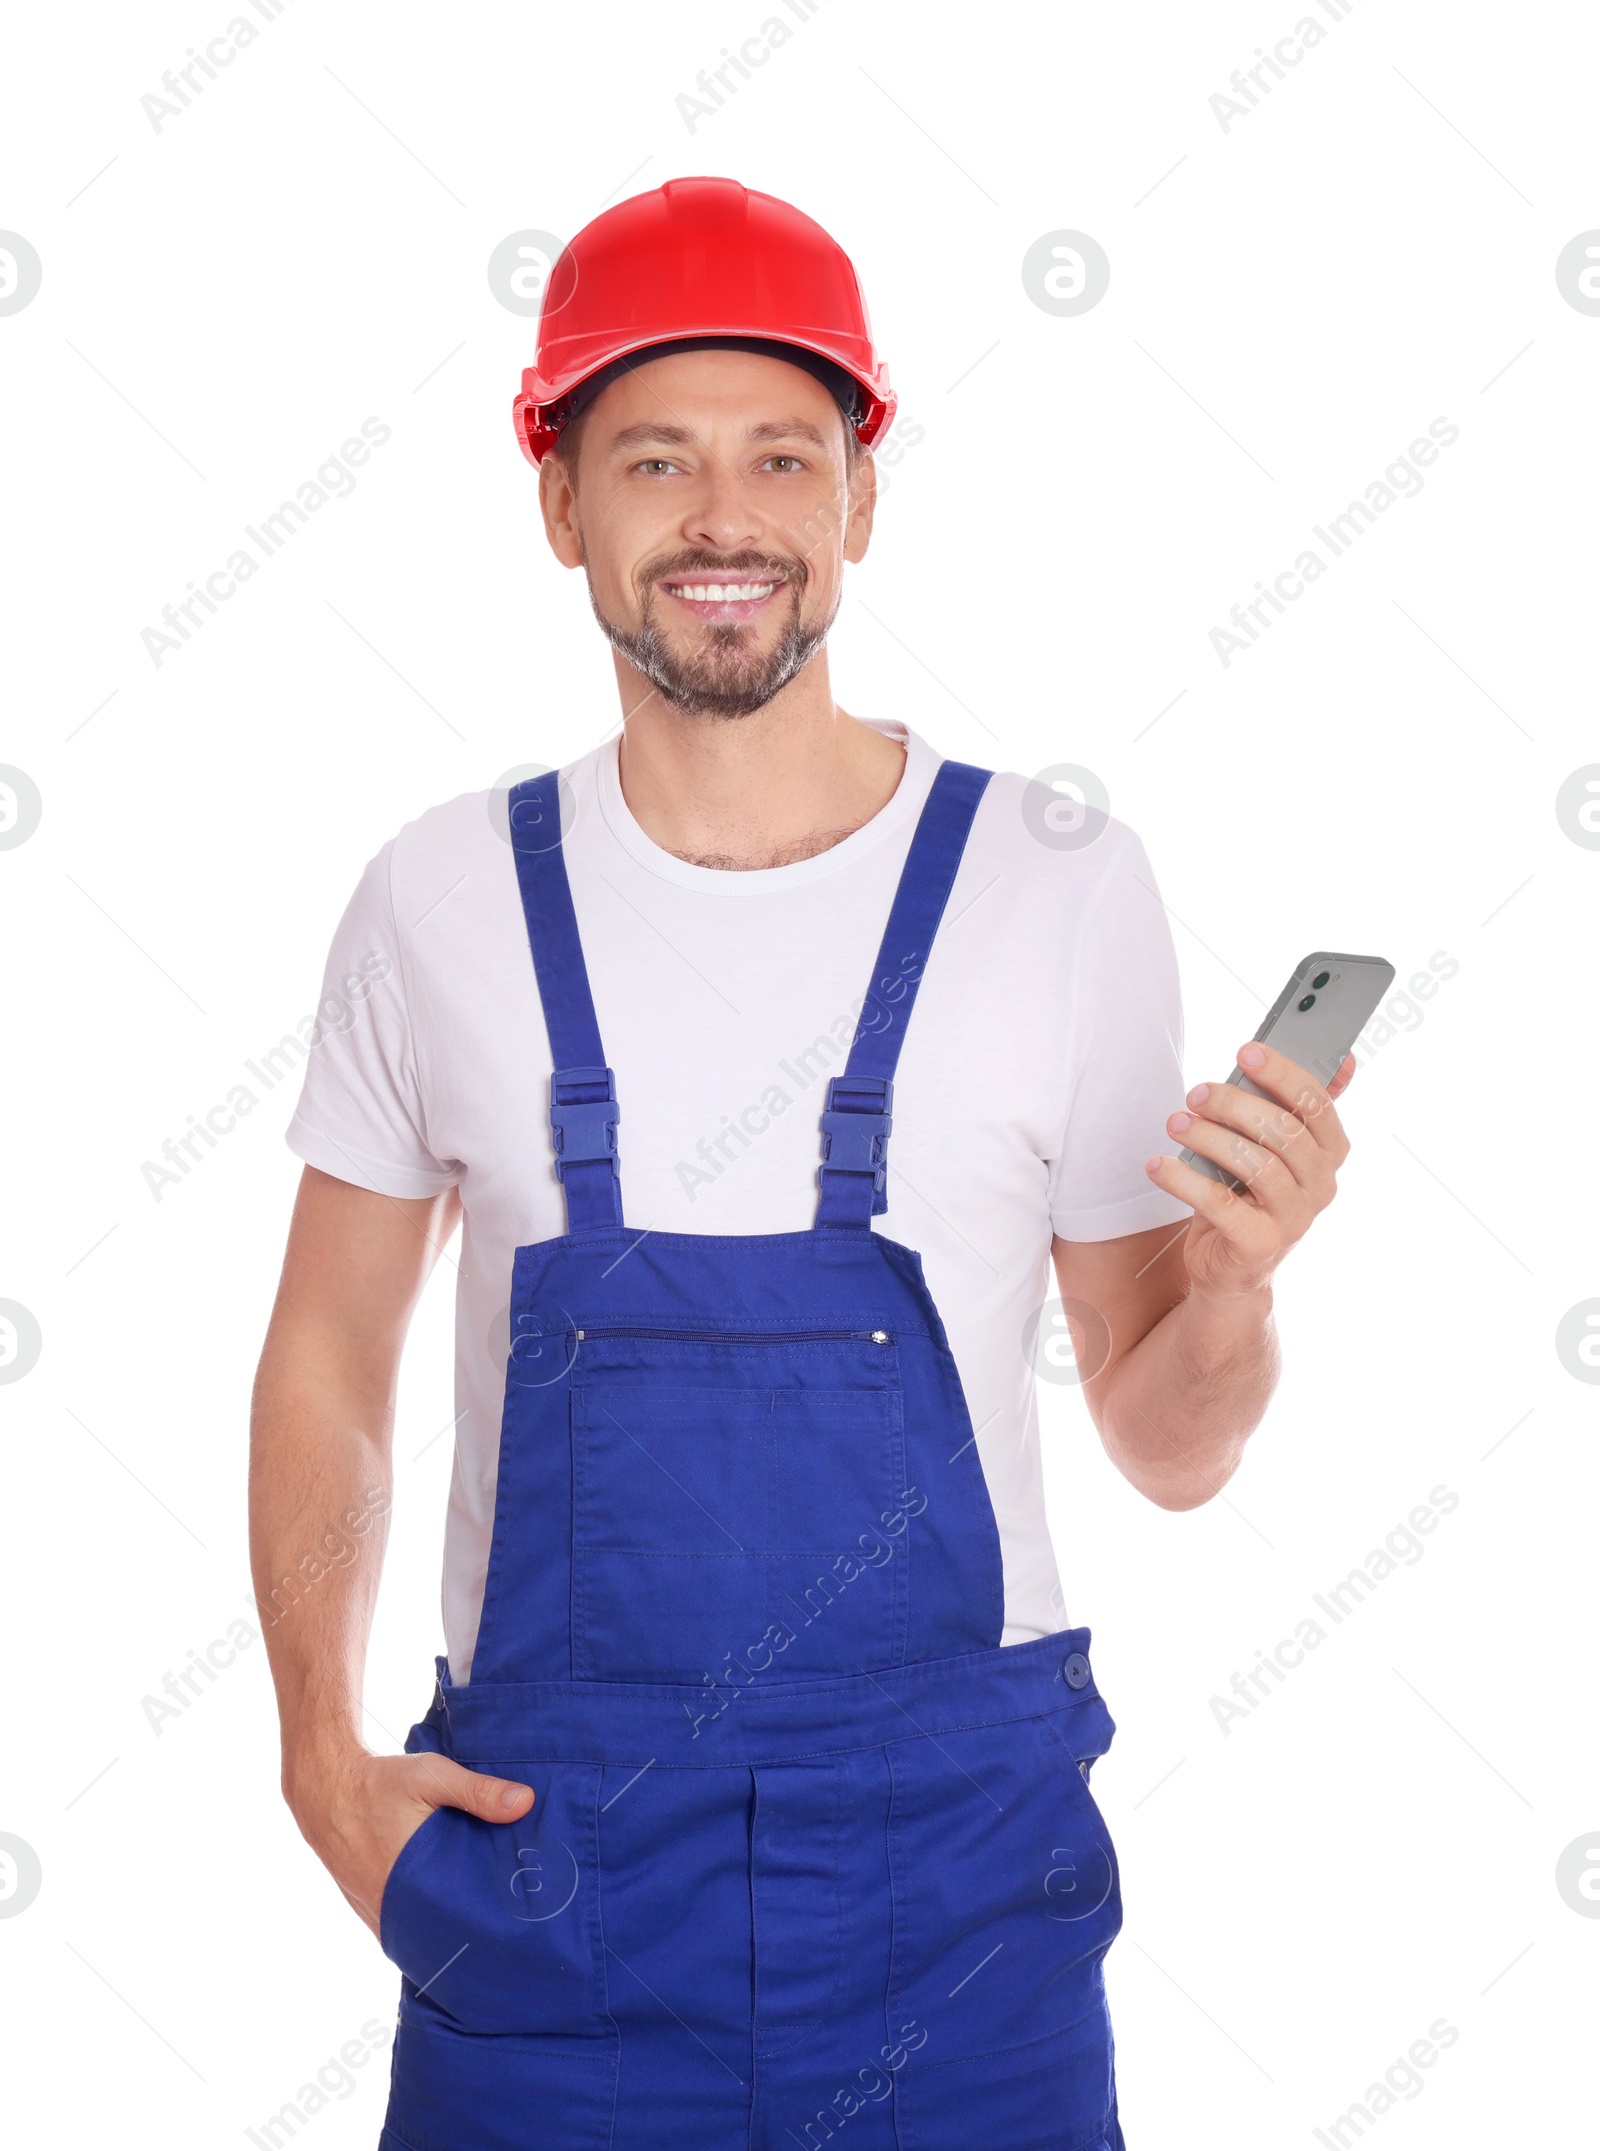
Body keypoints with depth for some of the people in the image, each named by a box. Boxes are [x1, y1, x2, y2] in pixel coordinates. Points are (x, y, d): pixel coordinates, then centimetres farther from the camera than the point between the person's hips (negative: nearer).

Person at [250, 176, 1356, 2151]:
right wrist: (321, 1752, -1)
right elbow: (329, 1354, 9)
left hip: (951, 1851, 0)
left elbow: (1163, 1451, 2)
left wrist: (1234, 1283, -19)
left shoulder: (1062, 886, -4)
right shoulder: (445, 898, -1)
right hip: (538, 1855, 1)